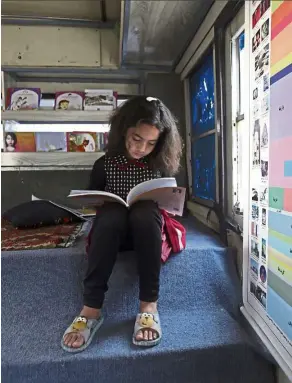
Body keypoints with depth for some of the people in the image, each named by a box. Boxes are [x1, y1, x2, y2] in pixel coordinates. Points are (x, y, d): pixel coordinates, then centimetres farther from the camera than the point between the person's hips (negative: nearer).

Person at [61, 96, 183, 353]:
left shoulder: (161, 165, 2)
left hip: (148, 226, 0)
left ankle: (149, 306, -28)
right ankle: (91, 309, -30)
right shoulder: (105, 165, 1)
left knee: (145, 212, -35)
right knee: (111, 214, -35)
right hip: (111, 227, 0)